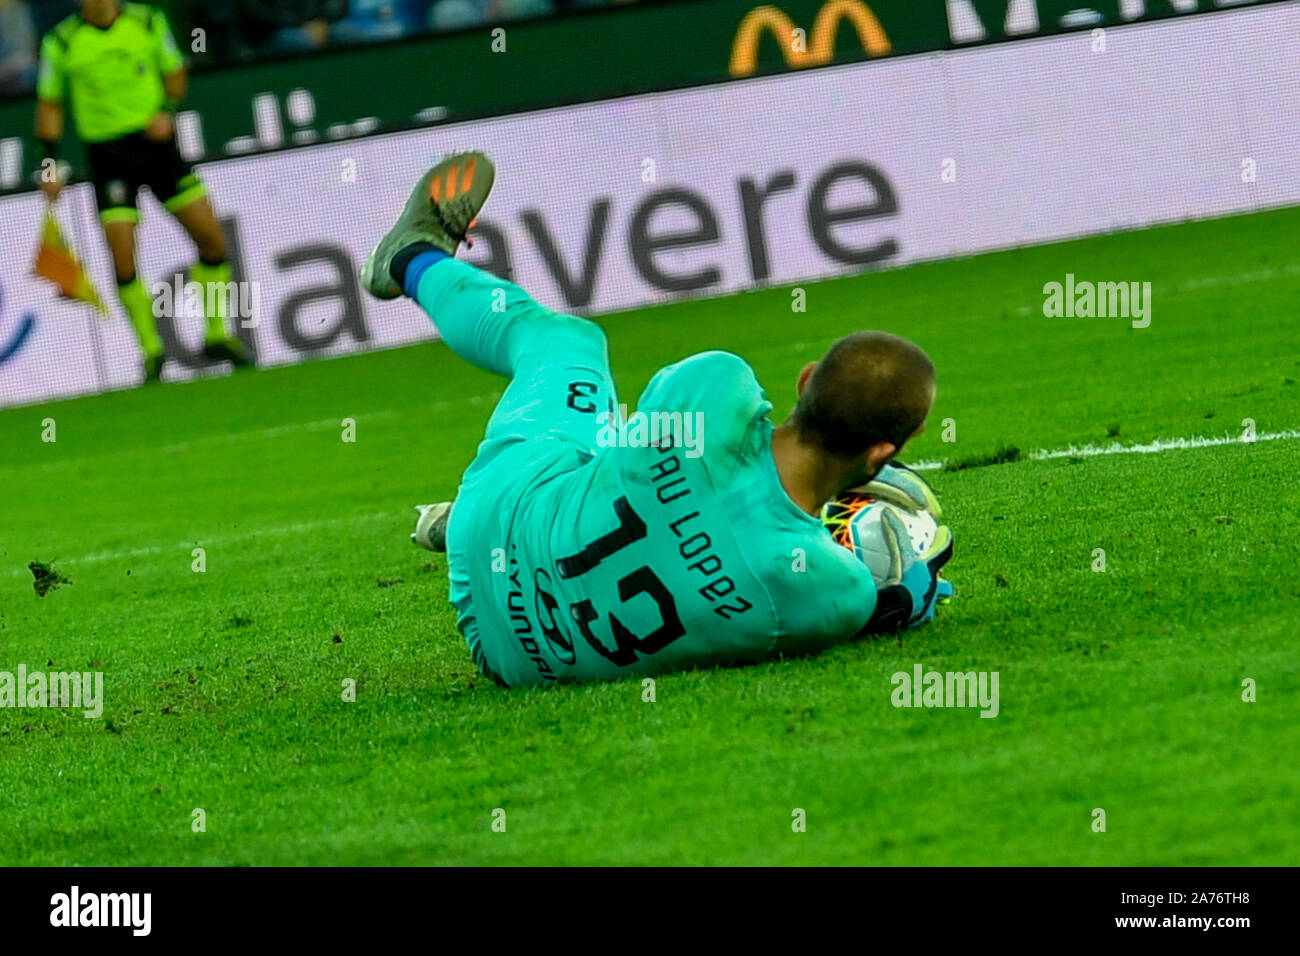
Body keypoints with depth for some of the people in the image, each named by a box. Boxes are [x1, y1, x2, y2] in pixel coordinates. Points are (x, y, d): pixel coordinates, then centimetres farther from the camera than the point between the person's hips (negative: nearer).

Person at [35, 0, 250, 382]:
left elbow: (174, 72, 12)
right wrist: (49, 163, -1)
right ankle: (151, 350, 7)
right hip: (106, 149, -2)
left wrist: (167, 110, -7)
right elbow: (49, 104, 5)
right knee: (123, 260, -10)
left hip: (155, 139, 2)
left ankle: (216, 335, 16)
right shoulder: (61, 42, -4)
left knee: (212, 239, -1)